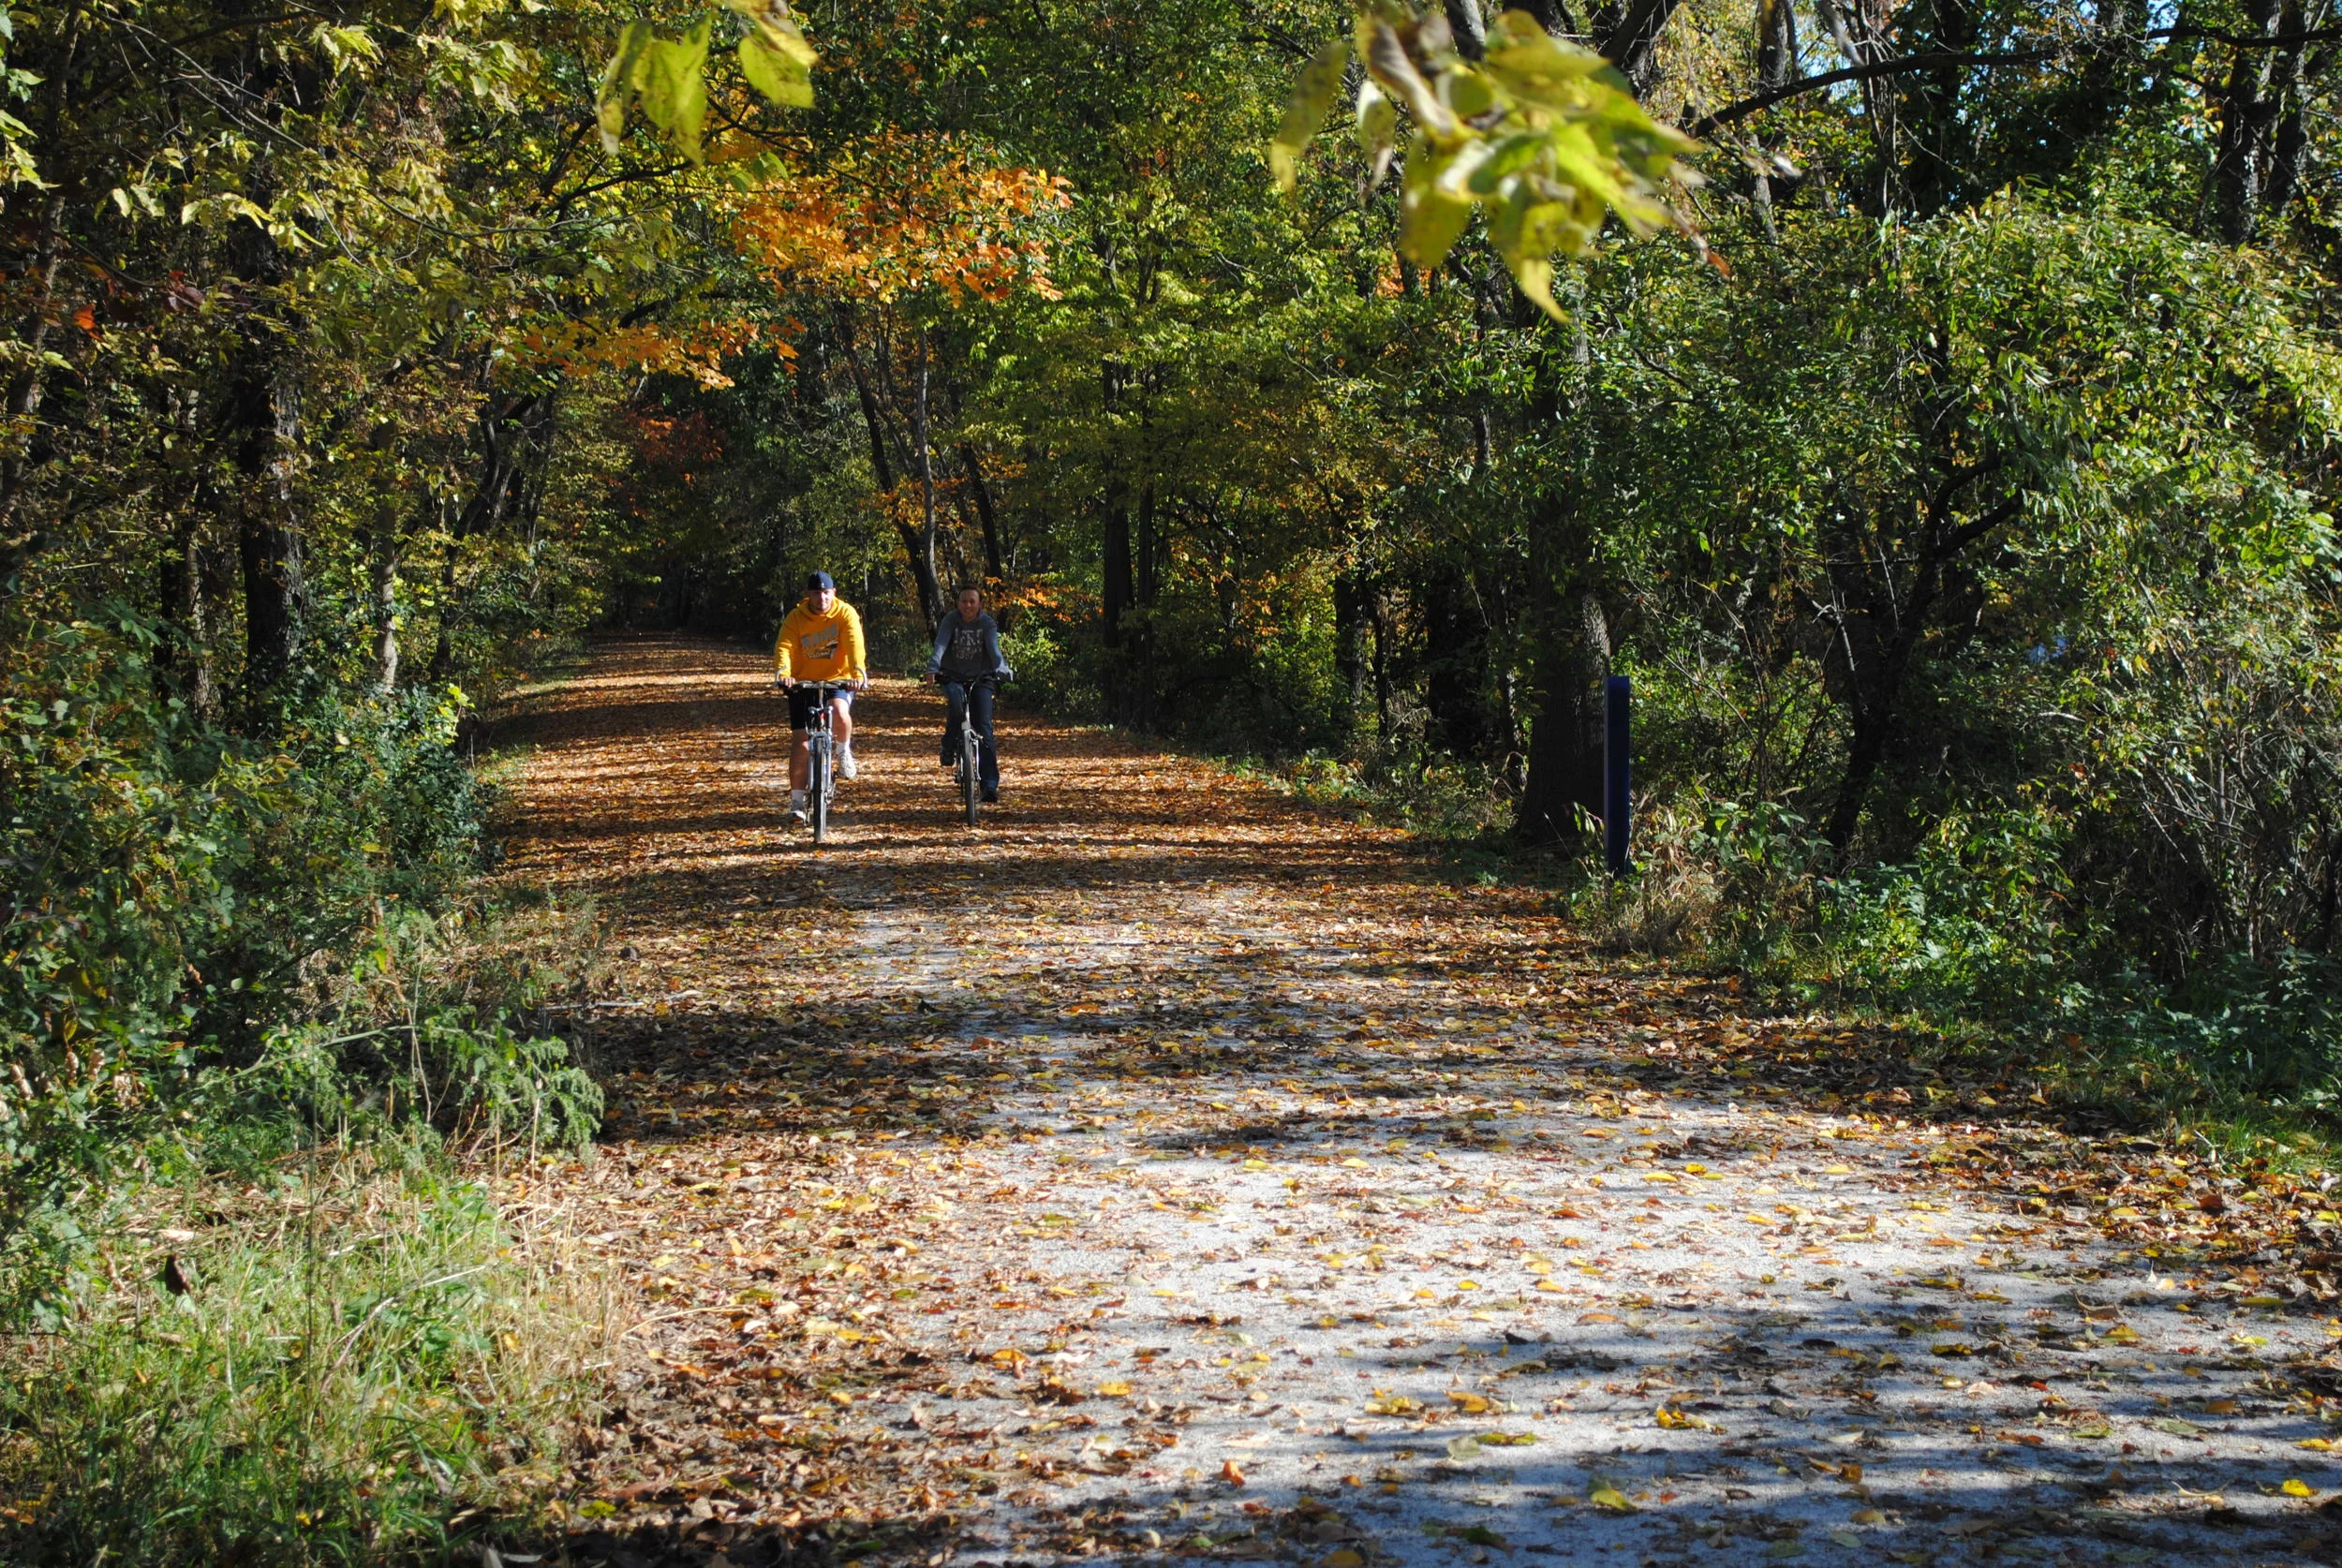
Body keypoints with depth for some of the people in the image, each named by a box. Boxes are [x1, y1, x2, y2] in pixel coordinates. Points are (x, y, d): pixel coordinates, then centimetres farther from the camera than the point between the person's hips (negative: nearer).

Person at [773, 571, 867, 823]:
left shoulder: (845, 613, -8)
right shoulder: (796, 618, -6)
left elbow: (854, 643, -23)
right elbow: (784, 646, -19)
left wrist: (858, 672, -40)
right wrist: (783, 672, -40)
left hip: (837, 679, -1)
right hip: (803, 682, 1)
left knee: (840, 714, -34)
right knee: (802, 743, -5)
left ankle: (844, 750, -1)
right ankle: (796, 801, 6)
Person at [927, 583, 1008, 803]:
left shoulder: (987, 624, -7)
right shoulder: (950, 621, -8)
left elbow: (994, 648, -22)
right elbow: (940, 644, -23)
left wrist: (1001, 668, -43)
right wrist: (933, 667, -42)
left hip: (980, 678, 0)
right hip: (953, 677, 0)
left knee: (984, 727, -10)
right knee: (955, 704, -35)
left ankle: (990, 785, -11)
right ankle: (950, 748, -10)